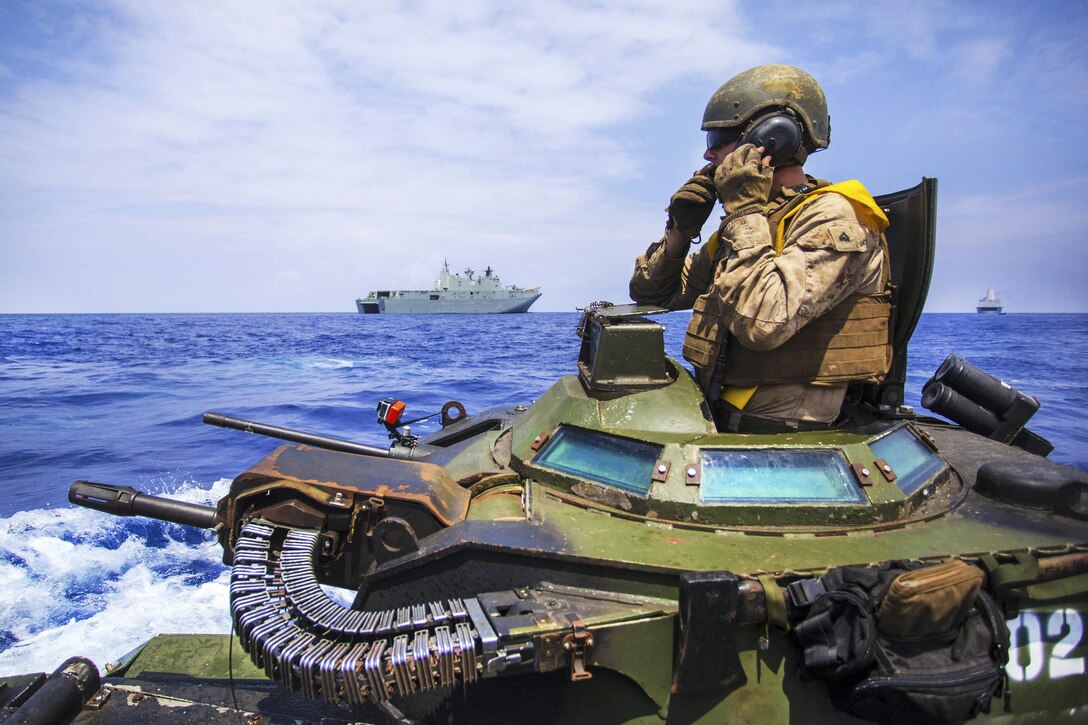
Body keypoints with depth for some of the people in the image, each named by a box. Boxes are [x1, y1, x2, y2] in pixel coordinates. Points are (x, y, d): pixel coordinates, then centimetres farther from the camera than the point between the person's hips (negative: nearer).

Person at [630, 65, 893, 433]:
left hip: (784, 433, -7)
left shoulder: (834, 218, -11)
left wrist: (745, 210, -18)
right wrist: (680, 229, 1)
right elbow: (651, 294, 16)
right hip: (719, 416, 8)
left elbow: (763, 322, -28)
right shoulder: (747, 223, 13)